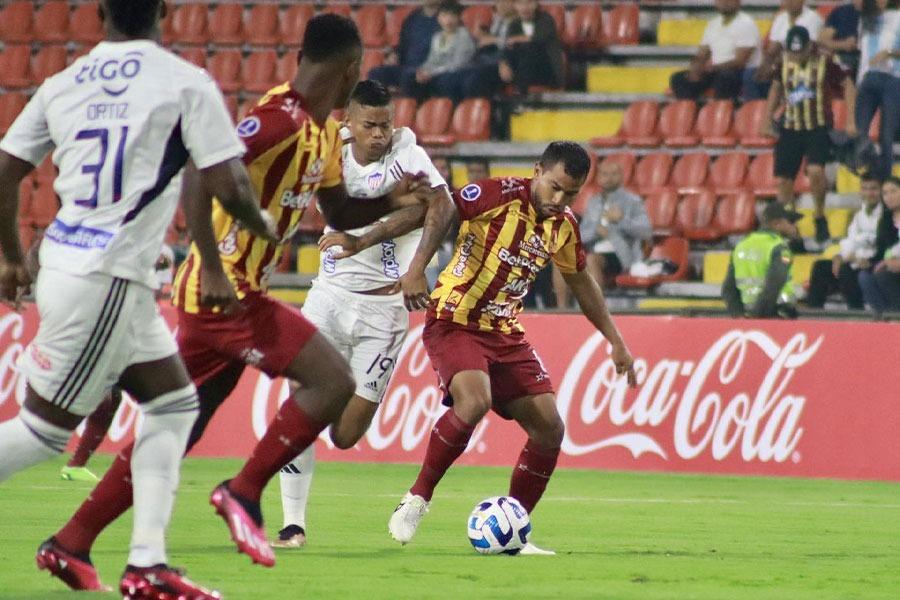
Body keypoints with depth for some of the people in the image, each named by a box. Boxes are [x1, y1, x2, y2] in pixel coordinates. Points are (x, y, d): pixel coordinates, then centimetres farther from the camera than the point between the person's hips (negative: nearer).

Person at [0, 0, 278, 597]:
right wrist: (263, 226, 11)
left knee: (175, 403, 16)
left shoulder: (62, 85, 9)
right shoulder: (186, 83, -7)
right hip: (107, 280, -7)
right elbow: (226, 187, -10)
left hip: (62, 263, 7)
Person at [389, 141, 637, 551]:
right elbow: (442, 209, -29)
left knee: (549, 428, -1)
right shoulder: (502, 195, -14)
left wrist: (616, 341, 25)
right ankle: (417, 500, -16)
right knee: (475, 400, -32)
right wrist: (416, 269, -42)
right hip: (455, 322, -7)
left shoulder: (564, 227, 8)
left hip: (505, 333, 7)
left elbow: (580, 281, 24)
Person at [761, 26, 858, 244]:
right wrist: (768, 119, 18)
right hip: (791, 128, 5)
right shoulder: (784, 64, 4)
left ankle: (820, 217, -3)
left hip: (819, 128, -5)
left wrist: (850, 121, -8)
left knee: (815, 170, -25)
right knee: (783, 179, 2)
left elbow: (848, 86, -2)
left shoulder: (825, 62, -9)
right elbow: (776, 88, 21)